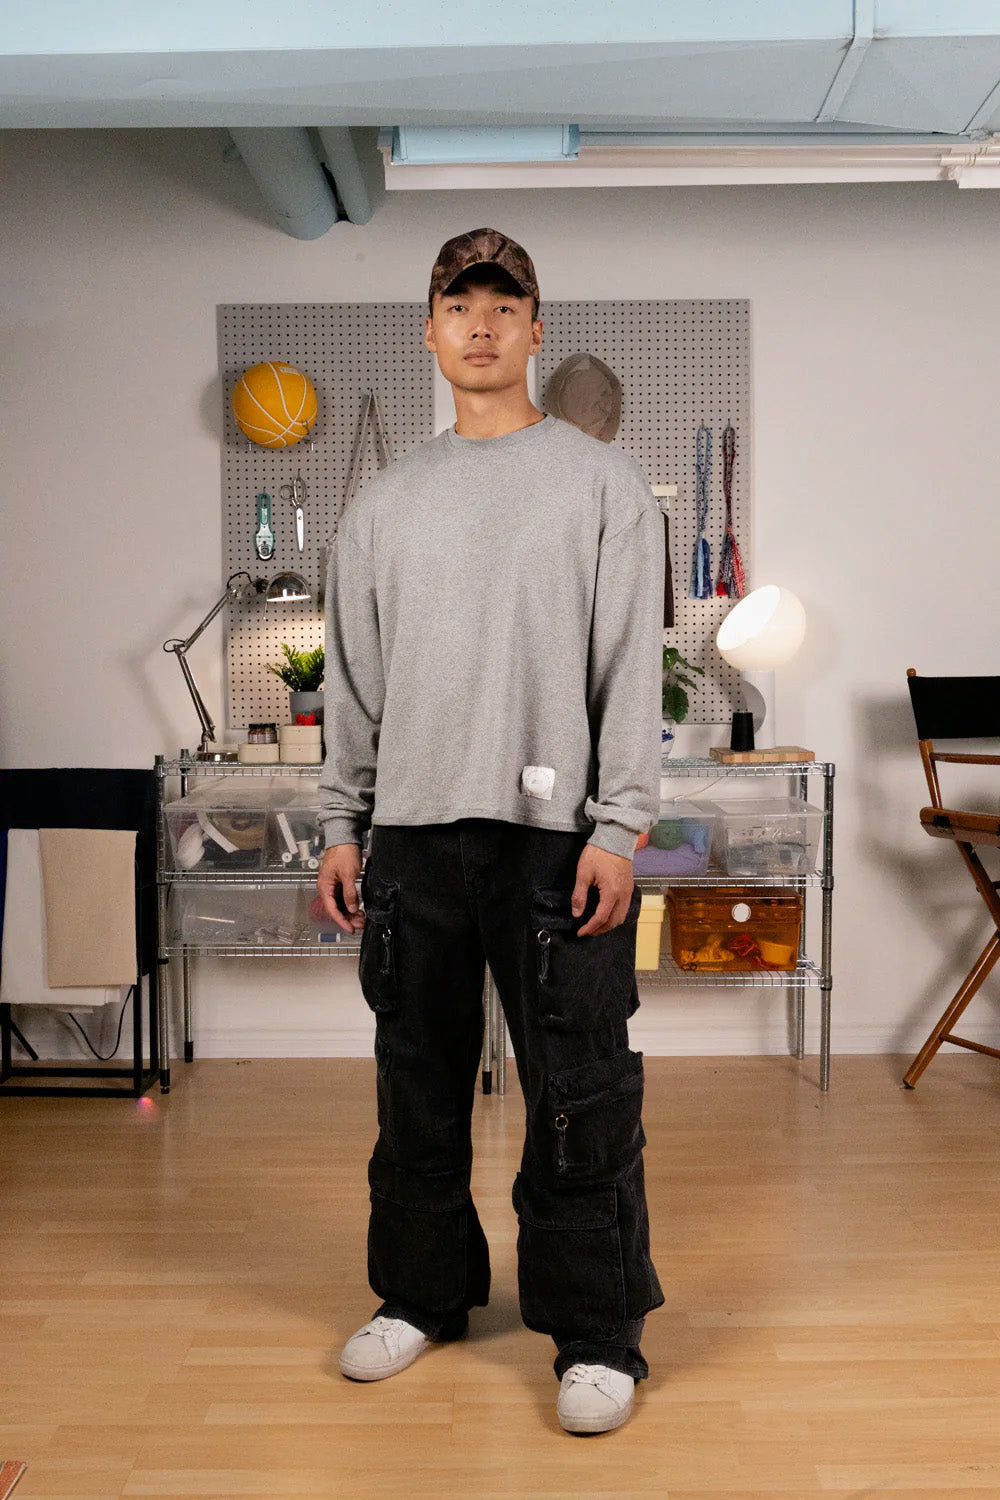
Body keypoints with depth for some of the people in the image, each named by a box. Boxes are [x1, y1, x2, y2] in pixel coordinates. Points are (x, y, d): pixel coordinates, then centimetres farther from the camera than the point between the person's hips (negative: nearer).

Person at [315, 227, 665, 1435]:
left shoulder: (604, 483, 5)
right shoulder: (384, 503, 15)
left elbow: (632, 667, -3)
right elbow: (353, 679, 14)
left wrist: (619, 826, -11)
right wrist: (342, 824, 8)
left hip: (554, 832, -3)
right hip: (412, 833, 4)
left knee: (579, 1097, -1)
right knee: (418, 1083, 13)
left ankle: (597, 1333, 15)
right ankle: (423, 1291, 30)